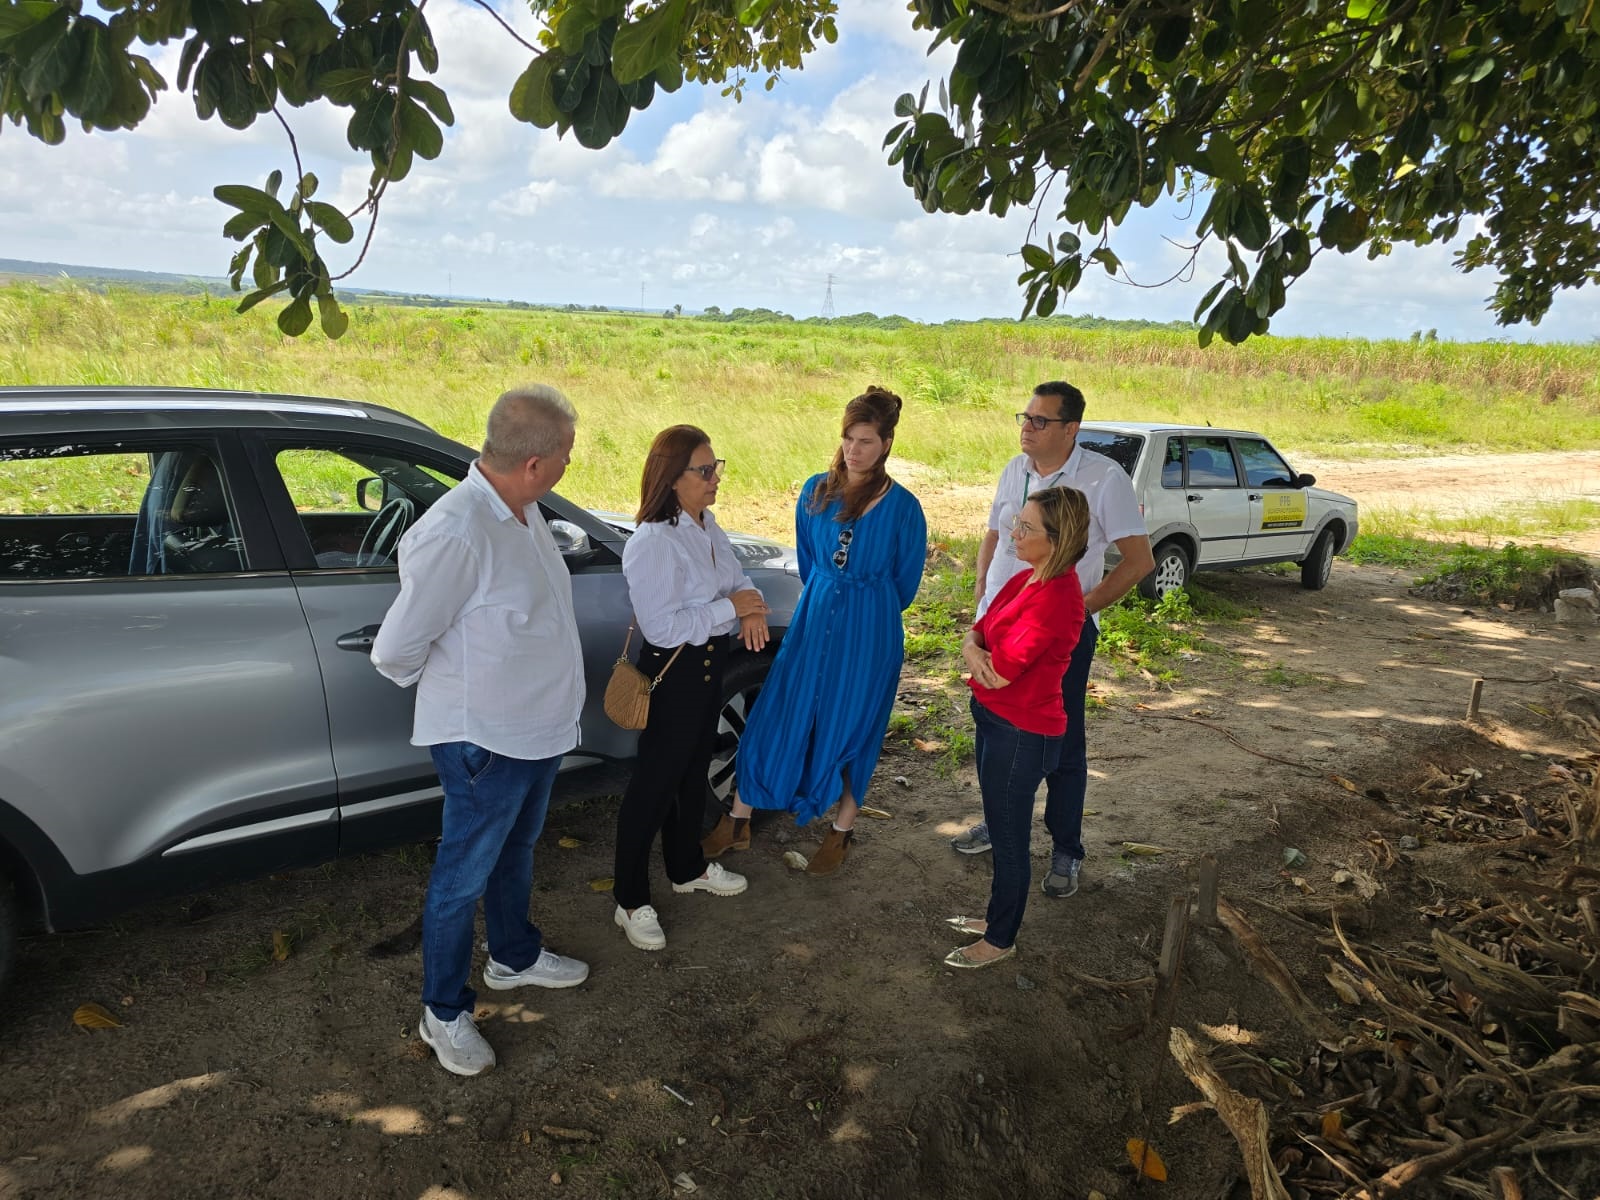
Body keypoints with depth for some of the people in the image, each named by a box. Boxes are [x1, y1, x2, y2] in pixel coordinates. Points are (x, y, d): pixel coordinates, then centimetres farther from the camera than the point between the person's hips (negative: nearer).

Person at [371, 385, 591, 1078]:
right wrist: (451, 689, -3)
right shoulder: (456, 535, -30)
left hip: (538, 728, 9)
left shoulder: (523, 509, 0)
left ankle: (514, 957, 49)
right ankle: (443, 1014, 30)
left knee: (515, 852, 27)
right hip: (485, 742, -8)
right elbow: (395, 651, -22)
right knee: (464, 878, 10)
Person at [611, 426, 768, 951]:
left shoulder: (706, 523, 2)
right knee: (656, 781, 2)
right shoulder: (653, 543, -26)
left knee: (694, 770, 23)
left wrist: (752, 607, -10)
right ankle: (631, 900, 17)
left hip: (709, 663, 9)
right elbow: (663, 627, -30)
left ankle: (688, 867, 44)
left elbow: (736, 575, 12)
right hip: (672, 671, -9)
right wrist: (730, 607, -24)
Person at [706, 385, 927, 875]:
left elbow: (905, 584, 2)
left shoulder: (902, 507, -10)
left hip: (869, 632, -3)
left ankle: (841, 832, 30)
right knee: (774, 718, 6)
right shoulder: (815, 490, 0)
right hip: (813, 618, 3)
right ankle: (738, 823, 22)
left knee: (850, 730, 8)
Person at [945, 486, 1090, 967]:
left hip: (1021, 732, -9)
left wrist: (983, 659, -4)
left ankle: (1001, 940, 26)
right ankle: (998, 915, 41)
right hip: (995, 719, 9)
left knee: (1009, 838, 8)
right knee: (1002, 830, 23)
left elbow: (1002, 671, -25)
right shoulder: (1025, 578, 4)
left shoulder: (1056, 597, -26)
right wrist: (974, 651, -16)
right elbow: (976, 632, 7)